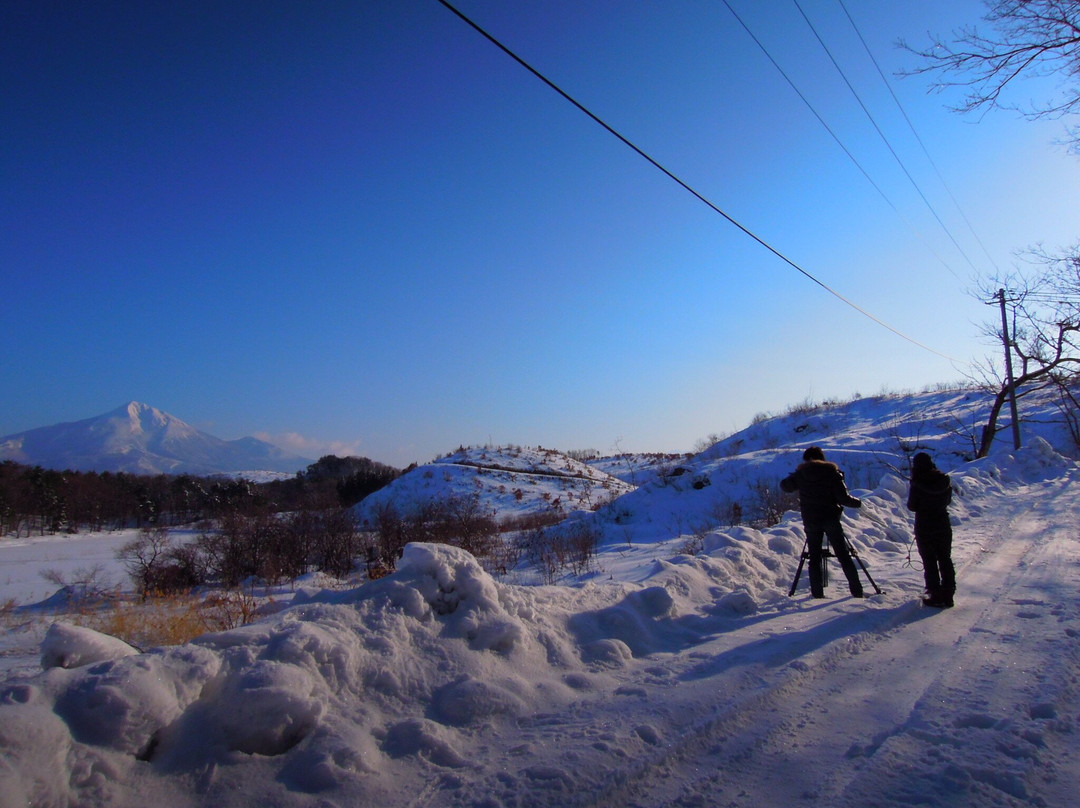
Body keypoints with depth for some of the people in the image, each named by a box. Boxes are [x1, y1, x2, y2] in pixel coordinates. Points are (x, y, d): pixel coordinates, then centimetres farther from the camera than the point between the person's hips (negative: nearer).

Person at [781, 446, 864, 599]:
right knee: (843, 555, 5)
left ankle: (817, 593, 3)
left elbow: (785, 486, 13)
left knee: (815, 557, 7)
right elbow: (843, 498, -8)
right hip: (830, 519, -1)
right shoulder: (832, 472, -4)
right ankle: (857, 591, 4)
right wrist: (857, 502, 10)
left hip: (810, 521, 1)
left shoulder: (801, 473, 0)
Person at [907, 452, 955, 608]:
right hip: (943, 526, 4)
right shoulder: (945, 481, -4)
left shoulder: (917, 485, -18)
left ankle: (936, 596, 7)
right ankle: (948, 595, 19)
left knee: (929, 562, 5)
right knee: (945, 560, 15)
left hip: (924, 527, -4)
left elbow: (912, 506, -9)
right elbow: (948, 500, 9)